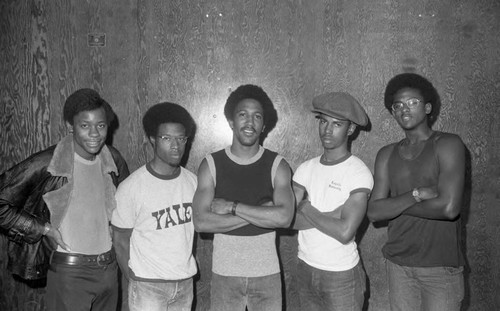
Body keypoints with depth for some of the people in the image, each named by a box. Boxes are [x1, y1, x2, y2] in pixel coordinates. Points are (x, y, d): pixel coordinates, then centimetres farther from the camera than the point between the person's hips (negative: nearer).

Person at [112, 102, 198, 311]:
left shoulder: (192, 181, 0)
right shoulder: (131, 188, -12)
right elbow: (121, 240, -5)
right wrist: (134, 280, -3)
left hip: (185, 281, 4)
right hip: (148, 285, -4)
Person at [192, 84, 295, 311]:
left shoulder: (277, 165, -4)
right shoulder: (211, 165, -3)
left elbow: (284, 217, -19)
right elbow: (201, 222, -14)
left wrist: (232, 207, -17)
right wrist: (260, 212, -17)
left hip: (267, 273, 0)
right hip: (224, 273, 0)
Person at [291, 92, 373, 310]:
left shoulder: (359, 173, -13)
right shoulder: (306, 168, 2)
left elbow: (345, 232, -23)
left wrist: (307, 209, -11)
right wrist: (332, 214, -18)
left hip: (342, 275, -4)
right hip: (305, 268, 5)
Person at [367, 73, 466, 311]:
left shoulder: (448, 144, -7)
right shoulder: (387, 155, 7)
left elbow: (449, 207, -20)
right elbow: (374, 212, -3)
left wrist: (395, 205, -7)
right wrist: (416, 195, -17)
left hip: (441, 267, -4)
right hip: (398, 263, 4)